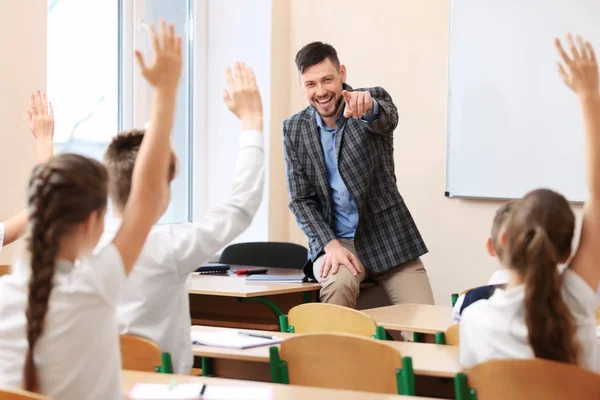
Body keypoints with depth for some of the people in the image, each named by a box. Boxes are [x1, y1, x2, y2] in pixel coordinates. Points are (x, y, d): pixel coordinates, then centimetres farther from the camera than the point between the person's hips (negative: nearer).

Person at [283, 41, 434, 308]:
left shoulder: (375, 100, -4)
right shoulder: (294, 130, 1)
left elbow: (388, 117, -30)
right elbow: (301, 200, 1)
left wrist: (368, 106, -55)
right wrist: (330, 245, -16)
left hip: (387, 237, 0)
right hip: (334, 240, 0)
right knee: (338, 283, -33)